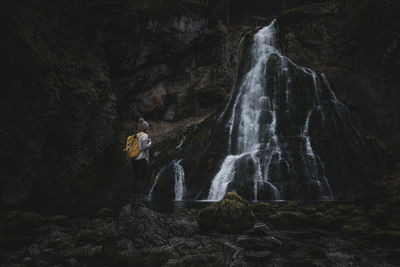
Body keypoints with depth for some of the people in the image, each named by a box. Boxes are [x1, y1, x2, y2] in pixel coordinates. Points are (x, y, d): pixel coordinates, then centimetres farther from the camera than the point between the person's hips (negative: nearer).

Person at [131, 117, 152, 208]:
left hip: (134, 160, 7)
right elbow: (144, 148, -16)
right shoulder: (144, 136, -7)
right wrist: (150, 142, -1)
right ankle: (138, 200, -6)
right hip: (142, 160, -7)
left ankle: (133, 200, 11)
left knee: (136, 179, 10)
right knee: (141, 180, -4)